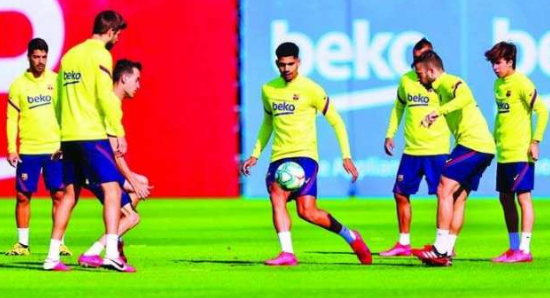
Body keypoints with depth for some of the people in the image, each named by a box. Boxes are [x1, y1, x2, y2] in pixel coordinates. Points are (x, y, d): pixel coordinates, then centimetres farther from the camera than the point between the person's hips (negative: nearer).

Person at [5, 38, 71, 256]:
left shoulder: (56, 81, 4)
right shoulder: (18, 85, 3)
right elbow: (11, 118, 4)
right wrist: (11, 149, -4)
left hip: (55, 149, 0)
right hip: (28, 151, 0)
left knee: (59, 195, -2)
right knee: (23, 196, 0)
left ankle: (59, 243, 5)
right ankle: (23, 244, 8)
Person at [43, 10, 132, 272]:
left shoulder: (69, 56, 17)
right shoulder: (100, 55, -7)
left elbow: (59, 100, 20)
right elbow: (106, 96, -15)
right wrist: (118, 132, -13)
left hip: (68, 135, 8)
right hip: (92, 134, -8)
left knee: (70, 194, 13)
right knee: (112, 189, -9)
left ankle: (52, 257, 11)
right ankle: (112, 253, -22)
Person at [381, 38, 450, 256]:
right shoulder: (406, 80, 9)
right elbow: (399, 107, 23)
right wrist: (390, 134, 16)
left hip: (437, 150, -6)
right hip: (411, 149, 6)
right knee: (400, 194, 7)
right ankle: (403, 244, 18)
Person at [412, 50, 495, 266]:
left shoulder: (450, 82, -8)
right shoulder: (442, 88, 24)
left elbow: (466, 97, -29)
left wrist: (438, 111, -36)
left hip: (472, 143, -10)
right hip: (484, 147, 10)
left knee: (444, 190, -12)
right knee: (458, 198, 9)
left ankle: (440, 250, -16)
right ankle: (446, 252, 8)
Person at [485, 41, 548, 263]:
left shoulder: (521, 83, -12)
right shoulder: (498, 83, 13)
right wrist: (494, 138, 19)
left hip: (520, 152, -9)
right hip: (503, 152, 9)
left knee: (523, 196, -8)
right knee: (505, 198, 10)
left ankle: (524, 249, -8)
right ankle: (514, 248, 17)